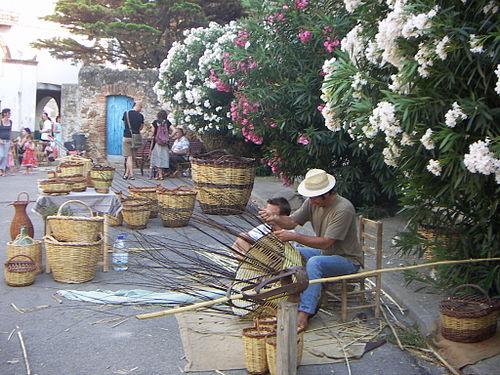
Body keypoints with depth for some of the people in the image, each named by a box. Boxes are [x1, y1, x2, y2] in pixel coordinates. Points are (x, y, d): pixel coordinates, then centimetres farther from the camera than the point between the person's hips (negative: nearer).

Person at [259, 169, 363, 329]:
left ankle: (304, 313, -33)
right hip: (325, 254, 8)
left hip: (349, 260, -8)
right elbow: (292, 222, -2)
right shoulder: (313, 202, -3)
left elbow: (325, 243, -29)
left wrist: (294, 237, -32)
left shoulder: (343, 209, -27)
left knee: (314, 262, -34)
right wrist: (276, 218, -24)